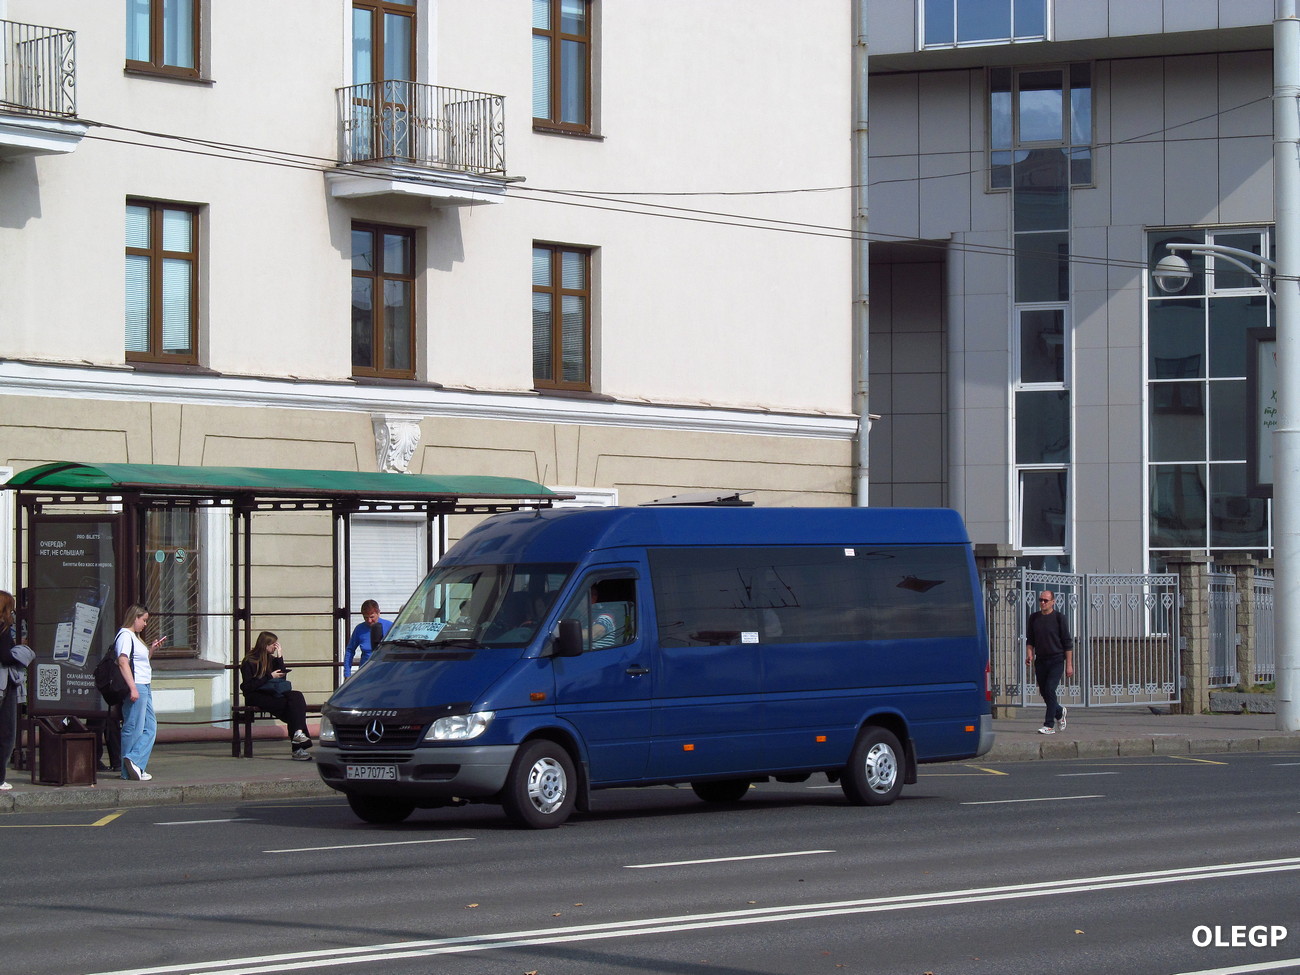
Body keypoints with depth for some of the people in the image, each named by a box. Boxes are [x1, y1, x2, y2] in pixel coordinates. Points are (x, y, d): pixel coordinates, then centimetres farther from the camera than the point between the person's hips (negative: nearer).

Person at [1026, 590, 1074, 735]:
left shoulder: (1059, 618, -3)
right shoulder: (1034, 618, 8)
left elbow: (1068, 643, -2)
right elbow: (1030, 639, 16)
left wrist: (1069, 665, -5)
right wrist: (1029, 653, -5)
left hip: (1056, 660, -5)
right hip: (1040, 661, 5)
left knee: (1050, 689, -16)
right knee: (1044, 692, 9)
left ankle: (1049, 725, -13)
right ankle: (1059, 712, 38)